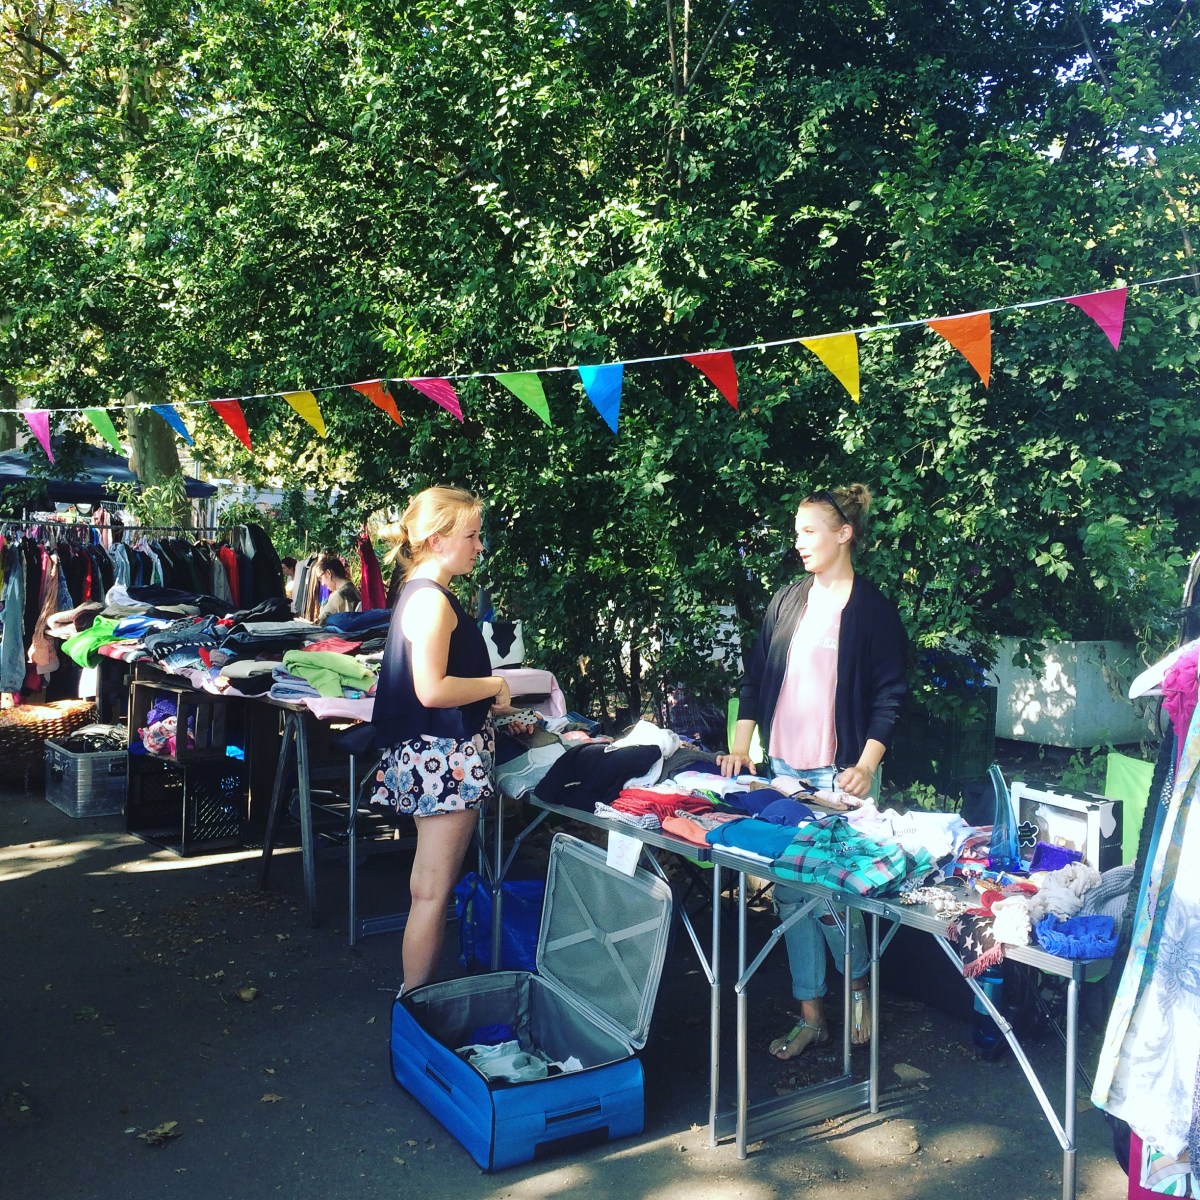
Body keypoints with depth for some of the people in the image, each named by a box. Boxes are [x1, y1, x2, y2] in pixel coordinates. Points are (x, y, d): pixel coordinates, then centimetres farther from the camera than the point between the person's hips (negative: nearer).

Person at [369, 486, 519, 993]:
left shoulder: (422, 594, 14)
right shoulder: (431, 600, -17)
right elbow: (431, 690, -25)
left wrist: (486, 698, 11)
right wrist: (494, 686, -11)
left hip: (435, 759, 11)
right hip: (444, 759, -11)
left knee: (429, 886, 17)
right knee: (433, 892, -2)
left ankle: (418, 996, 27)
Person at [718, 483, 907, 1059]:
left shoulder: (872, 608, -4)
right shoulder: (787, 601, 10)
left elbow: (889, 695, -7)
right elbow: (754, 677, 13)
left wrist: (866, 766, -16)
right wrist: (740, 746, 6)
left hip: (837, 773, -5)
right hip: (781, 768, 5)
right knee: (789, 892, 7)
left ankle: (859, 979, 23)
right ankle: (810, 1014, 20)